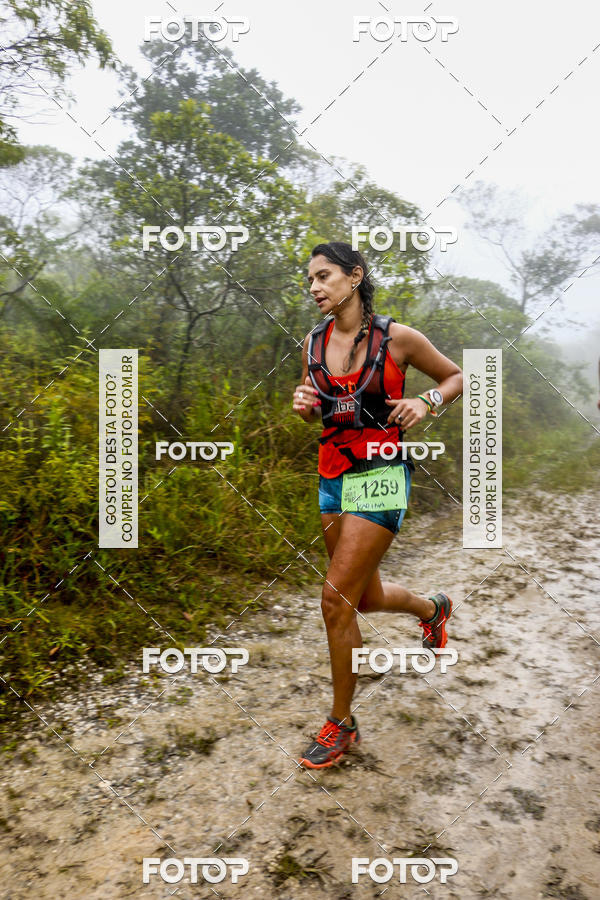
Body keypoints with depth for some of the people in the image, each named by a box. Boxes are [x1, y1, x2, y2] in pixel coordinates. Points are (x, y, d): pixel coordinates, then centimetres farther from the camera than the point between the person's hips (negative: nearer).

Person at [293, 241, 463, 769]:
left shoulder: (397, 338, -8)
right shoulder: (313, 343, 6)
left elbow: (457, 376, 6)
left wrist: (426, 403, -13)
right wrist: (305, 405, -5)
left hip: (380, 475, -6)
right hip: (333, 477, 6)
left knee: (336, 598, -10)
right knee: (366, 598, 17)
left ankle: (342, 724, 11)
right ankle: (433, 608, 51)